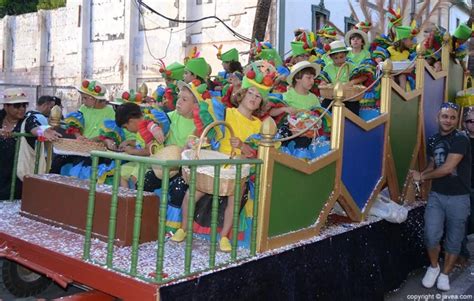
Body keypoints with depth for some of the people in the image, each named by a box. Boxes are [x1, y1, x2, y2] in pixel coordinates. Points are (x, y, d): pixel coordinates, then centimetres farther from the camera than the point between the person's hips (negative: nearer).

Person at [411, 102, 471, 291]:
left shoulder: (461, 139, -14)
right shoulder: (433, 141, 7)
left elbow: (447, 168, -19)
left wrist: (422, 176, -7)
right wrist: (422, 175, -1)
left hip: (458, 198, -4)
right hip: (436, 195, 4)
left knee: (453, 240, 8)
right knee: (431, 235, -10)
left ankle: (445, 274, 27)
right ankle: (433, 267, 16)